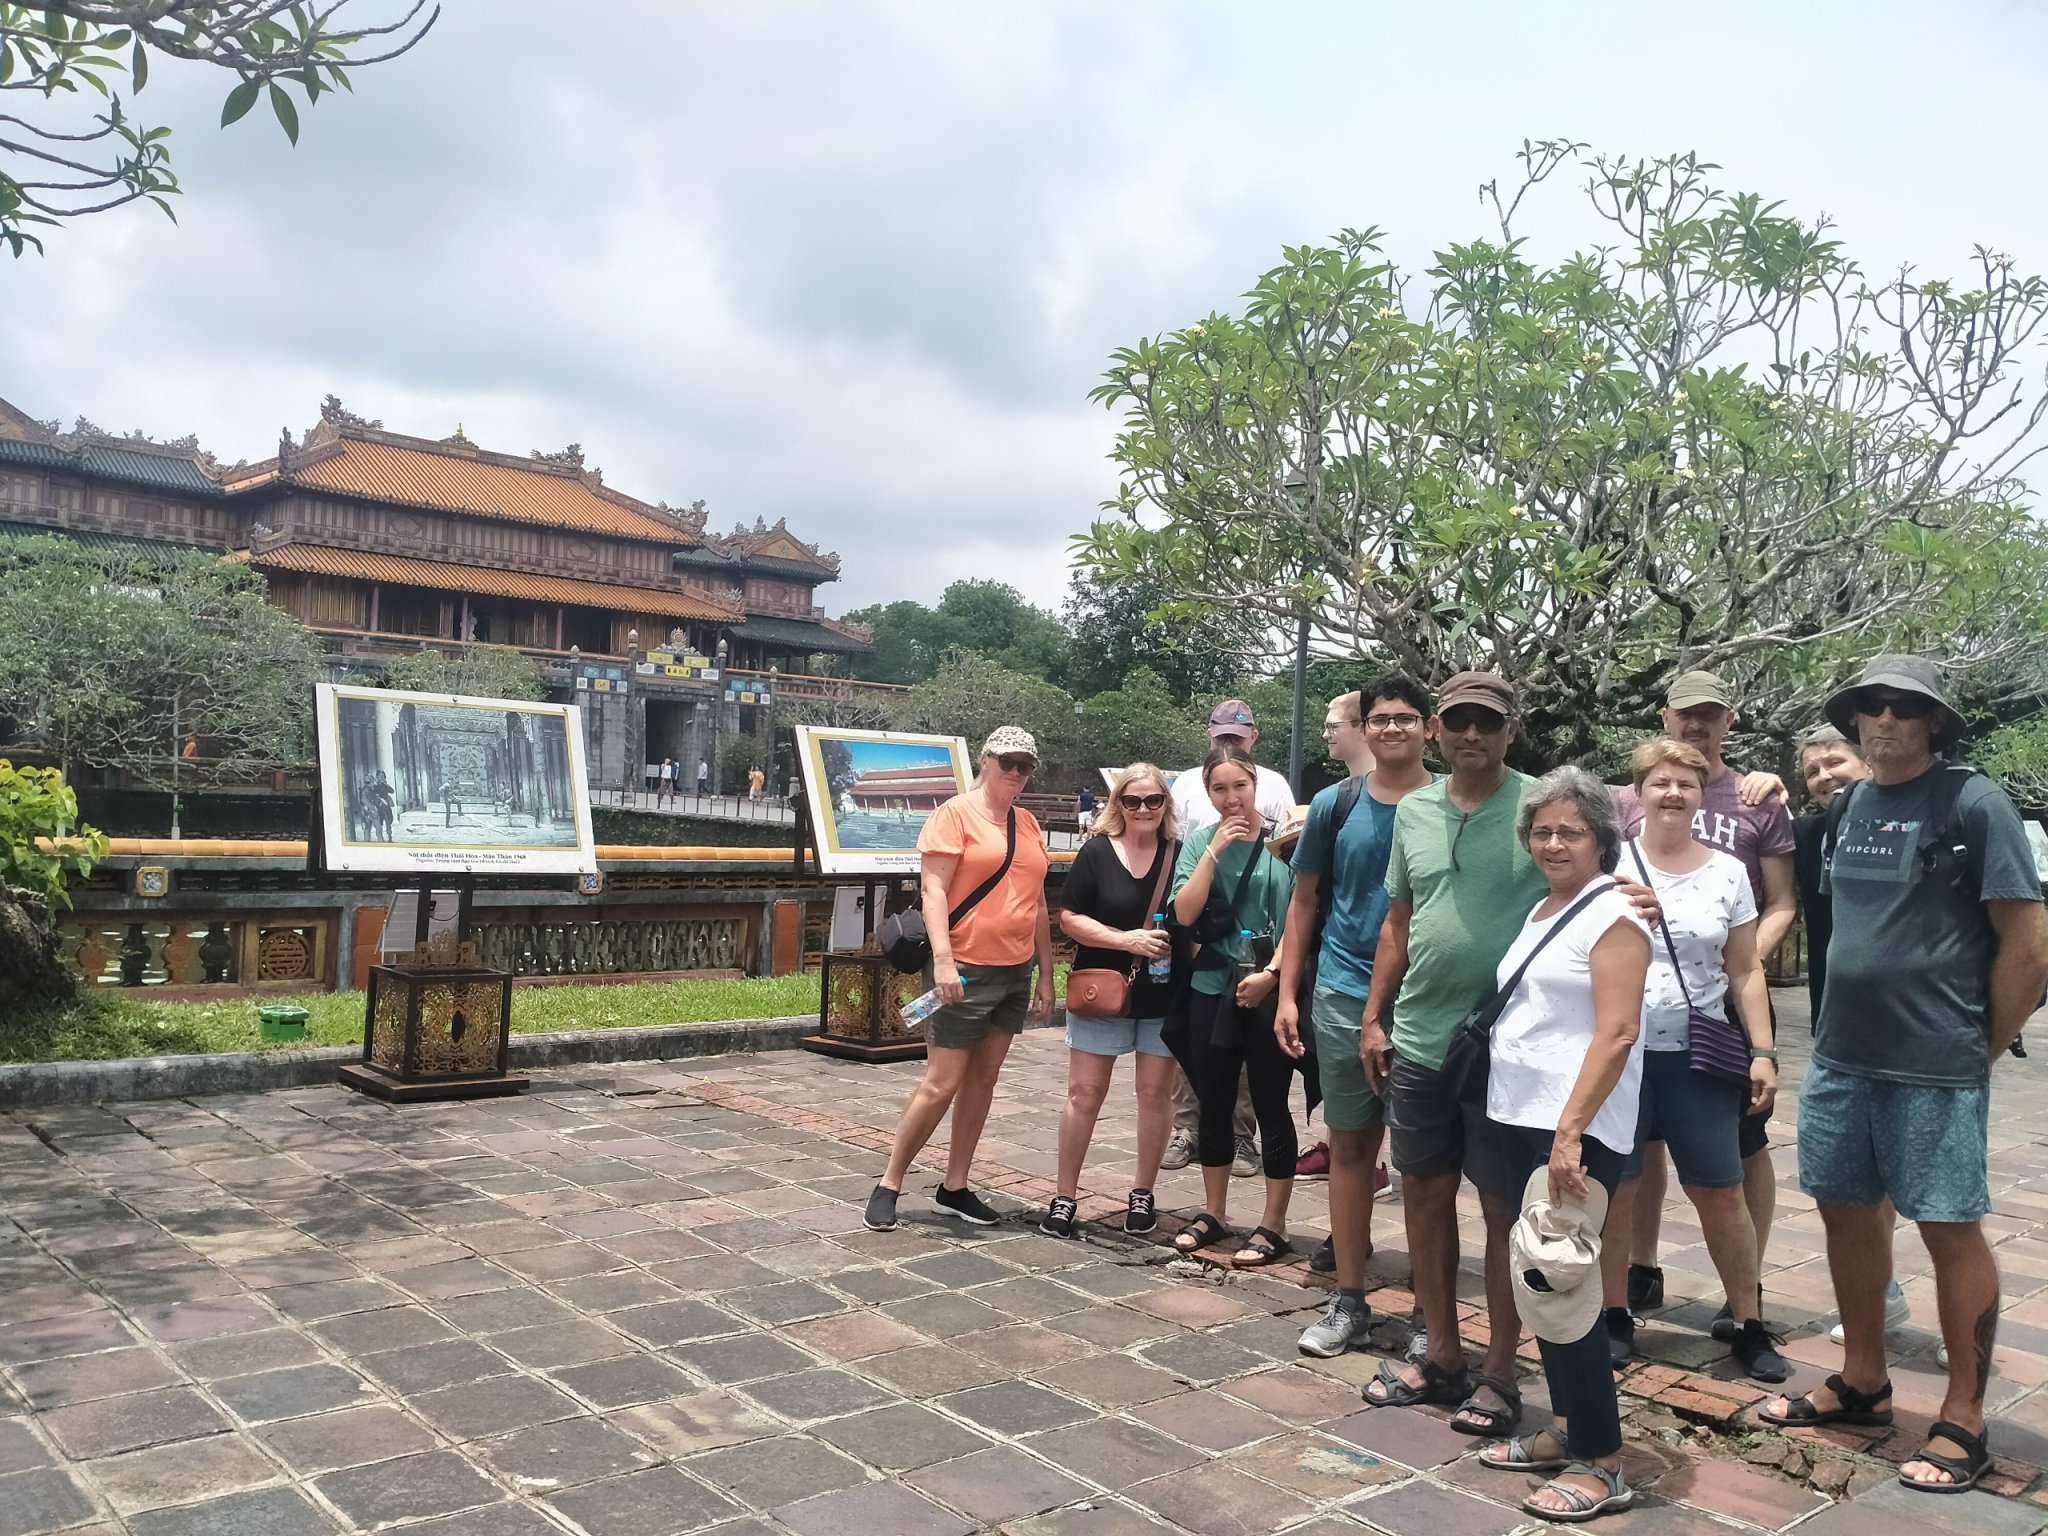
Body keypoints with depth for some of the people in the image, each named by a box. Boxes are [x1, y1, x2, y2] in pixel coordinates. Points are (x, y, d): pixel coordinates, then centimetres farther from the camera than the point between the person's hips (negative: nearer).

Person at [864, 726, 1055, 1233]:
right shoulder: (956, 813, -7)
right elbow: (933, 889, -14)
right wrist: (943, 959, -24)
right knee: (942, 1085, -4)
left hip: (1014, 972, 7)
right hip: (965, 971, -7)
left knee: (982, 1081, 11)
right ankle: (888, 1185, 9)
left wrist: (1045, 976, 15)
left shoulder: (1028, 824, 13)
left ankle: (955, 1188, 21)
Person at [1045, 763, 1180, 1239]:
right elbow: (1070, 918, -5)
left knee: (1155, 1094, 8)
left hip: (1163, 998, 1)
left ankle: (1143, 1194, 23)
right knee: (1084, 1095, 3)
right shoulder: (1097, 852, -3)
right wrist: (1127, 939, -16)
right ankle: (1065, 1196, 14)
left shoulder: (1181, 854, -1)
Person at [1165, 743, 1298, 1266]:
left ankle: (1274, 1224, 14)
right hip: (1212, 988, 4)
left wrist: (1271, 974, -15)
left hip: (1271, 990, -4)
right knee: (1214, 1105, 12)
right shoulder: (1200, 842, 4)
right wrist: (1215, 850, -11)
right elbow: (1184, 913, -5)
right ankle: (1213, 1213, 27)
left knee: (1270, 1106, 3)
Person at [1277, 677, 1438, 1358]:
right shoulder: (1335, 805, 3)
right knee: (1349, 1147, 8)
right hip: (1344, 996, 2)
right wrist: (1287, 993, 4)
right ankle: (1348, 1302, 19)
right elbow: (1304, 901, 9)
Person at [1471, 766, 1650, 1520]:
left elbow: (1616, 1034, -18)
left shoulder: (1612, 916, -10)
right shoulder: (1542, 911, 15)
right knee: (1537, 1284, 13)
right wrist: (1537, 1124, 12)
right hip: (1520, 1117, 8)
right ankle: (1565, 1428, 25)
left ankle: (1601, 1464, 2)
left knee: (1553, 1288, -8)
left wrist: (1569, 1133, -23)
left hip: (1575, 1129, -8)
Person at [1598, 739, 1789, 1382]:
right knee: (1614, 1190, 6)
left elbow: (1745, 971, 7)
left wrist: (1762, 1051, 1)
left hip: (1698, 1056, 1)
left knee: (1721, 1192, 4)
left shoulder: (1727, 873, 4)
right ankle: (1615, 1317, 22)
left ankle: (1748, 1325, 19)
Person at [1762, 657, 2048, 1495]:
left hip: (1935, 1069, -6)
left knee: (1950, 1230, 3)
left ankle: (1964, 1419, 16)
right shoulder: (1845, 807, 8)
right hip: (1840, 1057, 6)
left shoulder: (1974, 803, -9)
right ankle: (1862, 1381, 30)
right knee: (1847, 1211, 14)